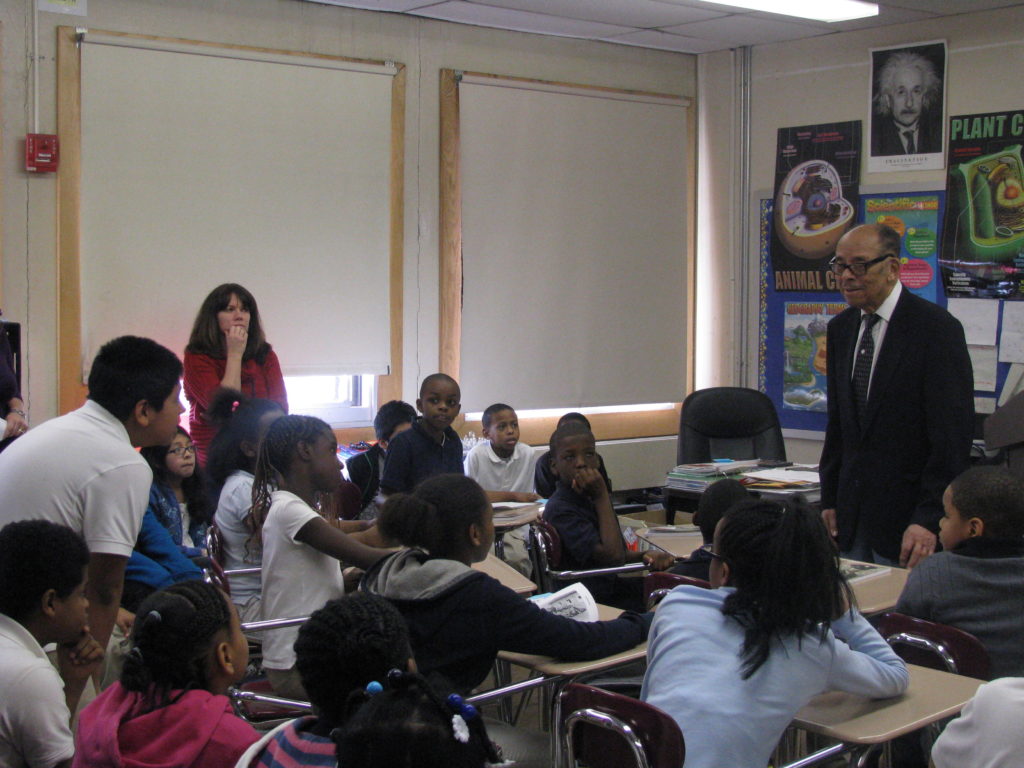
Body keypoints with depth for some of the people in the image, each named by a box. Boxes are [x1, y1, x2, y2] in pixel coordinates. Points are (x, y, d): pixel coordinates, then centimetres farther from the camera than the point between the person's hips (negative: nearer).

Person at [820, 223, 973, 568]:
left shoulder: (937, 328, -10)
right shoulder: (840, 328, 11)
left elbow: (952, 435, -13)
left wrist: (930, 518, -18)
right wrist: (829, 499, 11)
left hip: (908, 514, -6)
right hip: (852, 514, 6)